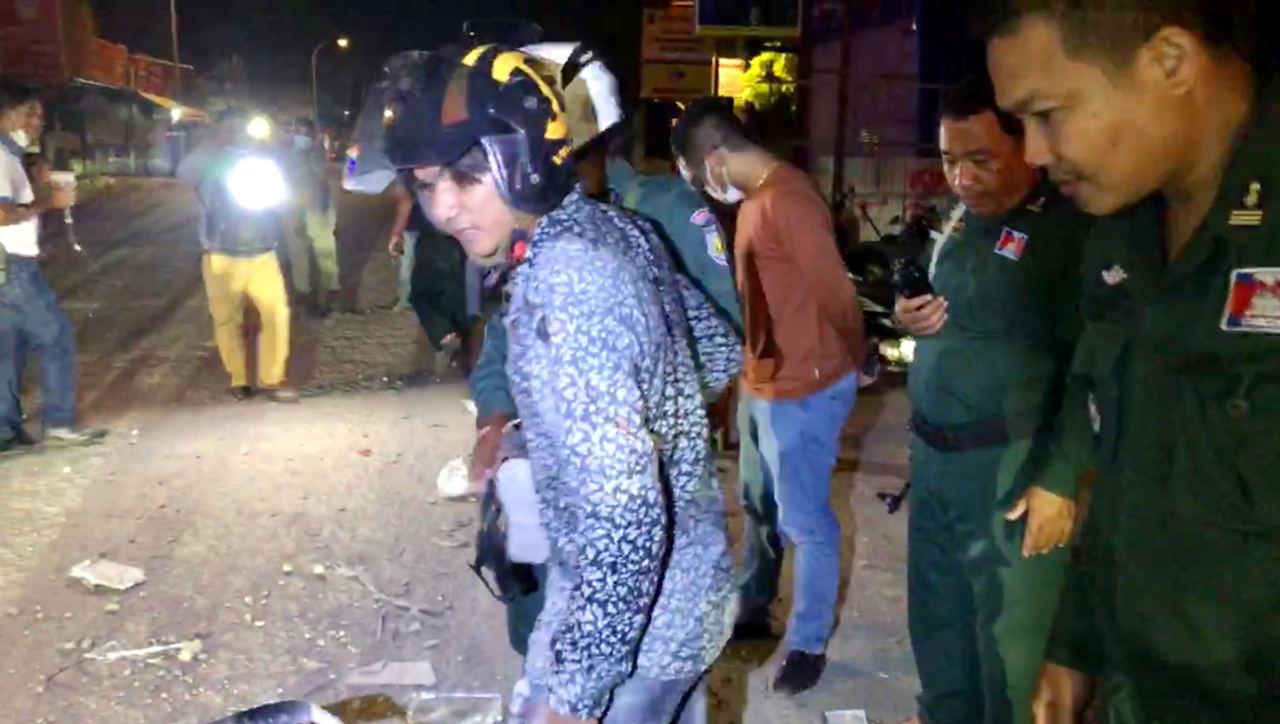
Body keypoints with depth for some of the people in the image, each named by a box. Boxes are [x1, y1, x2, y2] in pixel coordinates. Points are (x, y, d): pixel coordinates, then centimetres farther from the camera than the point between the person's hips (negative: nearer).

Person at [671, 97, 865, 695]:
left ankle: (808, 644, 24)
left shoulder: (787, 201, -23)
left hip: (803, 391, -10)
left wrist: (849, 365, -5)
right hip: (761, 384, 10)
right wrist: (750, 371, 13)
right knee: (760, 508, 23)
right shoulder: (755, 197, 9)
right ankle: (752, 612, 42)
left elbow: (837, 295, -20)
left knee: (804, 522, 6)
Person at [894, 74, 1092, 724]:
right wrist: (910, 318, 2)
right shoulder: (961, 220, 11)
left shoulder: (1071, 228, -13)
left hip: (1009, 466, -7)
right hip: (933, 455, 8)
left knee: (1008, 637, 4)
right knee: (936, 616, 20)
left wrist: (1060, 479, -21)